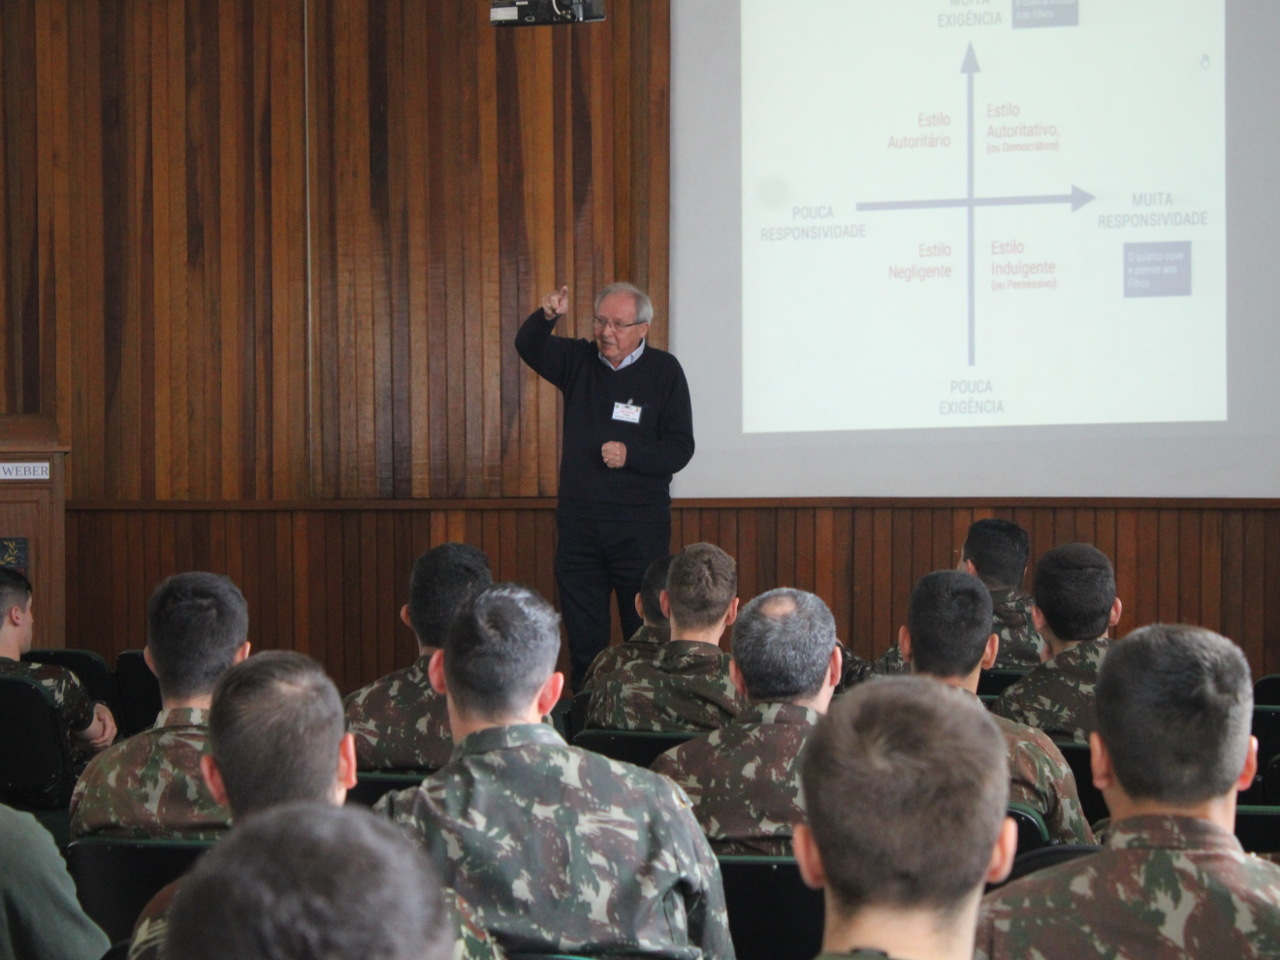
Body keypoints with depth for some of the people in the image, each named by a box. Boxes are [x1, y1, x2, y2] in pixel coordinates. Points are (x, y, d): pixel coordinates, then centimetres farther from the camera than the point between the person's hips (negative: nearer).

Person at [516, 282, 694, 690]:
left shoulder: (664, 371, -1)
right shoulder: (579, 361, 9)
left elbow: (680, 449, -3)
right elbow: (529, 348, -6)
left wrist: (631, 456, -18)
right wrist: (545, 317, -25)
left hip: (640, 529, -3)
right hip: (578, 523, 3)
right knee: (583, 641, 8)